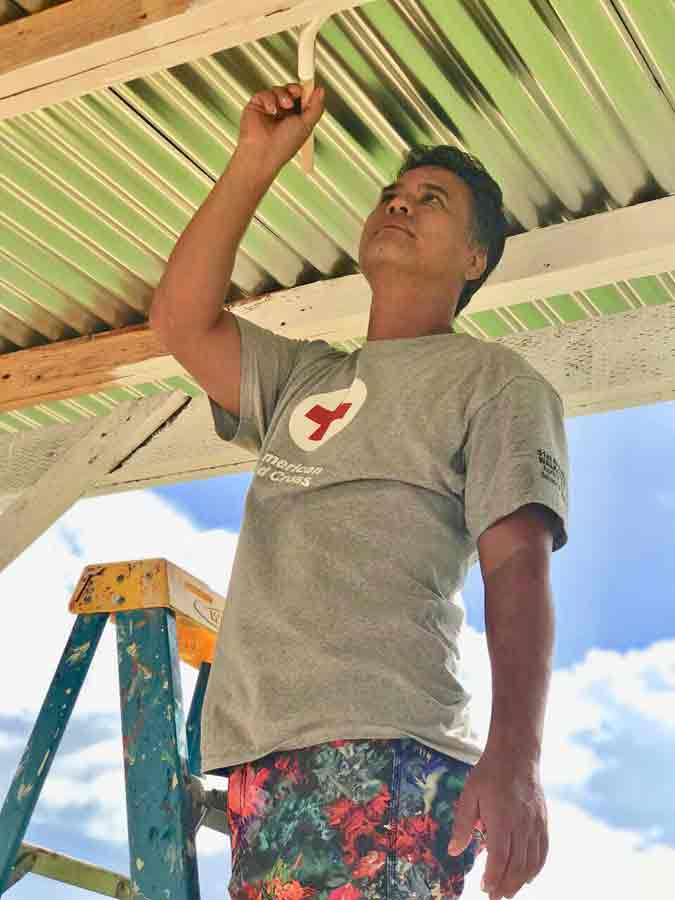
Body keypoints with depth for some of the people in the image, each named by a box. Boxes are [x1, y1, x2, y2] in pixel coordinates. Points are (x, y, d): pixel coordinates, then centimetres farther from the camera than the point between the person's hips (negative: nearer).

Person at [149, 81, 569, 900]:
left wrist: (515, 757, -19)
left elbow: (517, 565, -5)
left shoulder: (494, 380, 9)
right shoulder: (304, 377, 29)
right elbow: (181, 319, 15)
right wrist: (256, 161, 16)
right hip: (263, 756, 6)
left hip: (382, 747, -6)